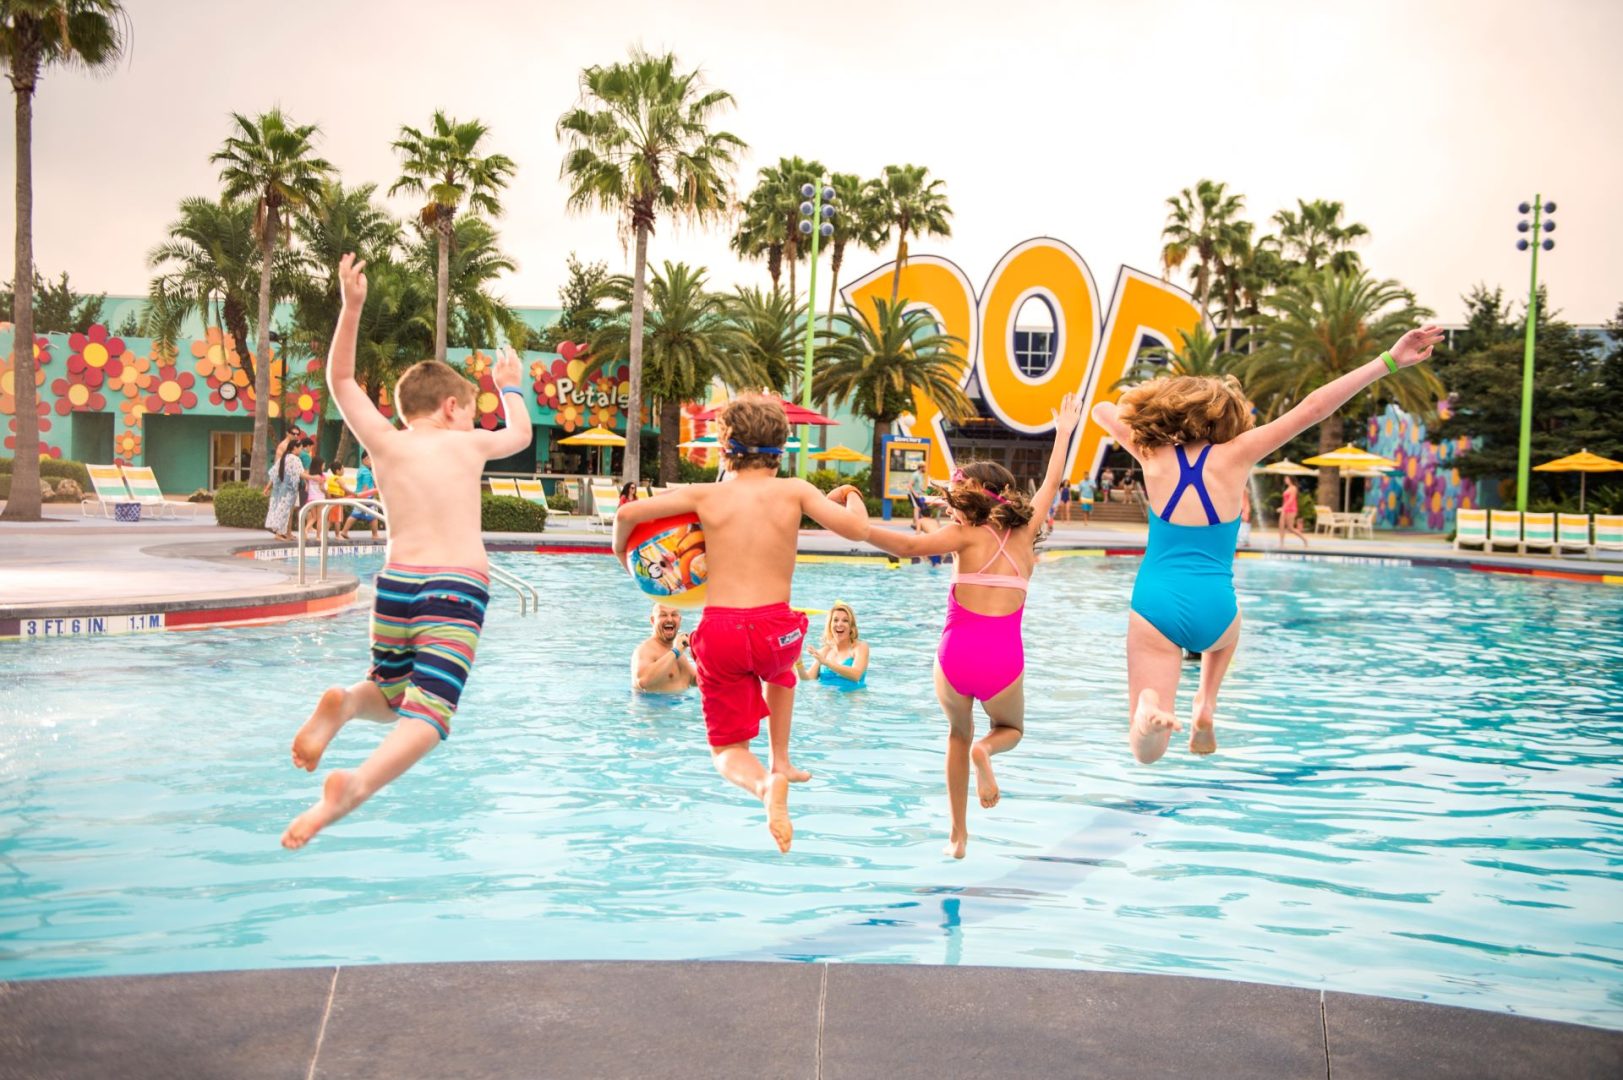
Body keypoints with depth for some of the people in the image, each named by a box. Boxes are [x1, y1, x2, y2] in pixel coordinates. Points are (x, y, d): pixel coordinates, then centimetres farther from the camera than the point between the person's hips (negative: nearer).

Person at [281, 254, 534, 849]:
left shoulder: (386, 443, 11)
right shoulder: (468, 444, 10)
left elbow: (340, 378, 22)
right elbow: (521, 433, 32)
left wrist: (350, 309, 20)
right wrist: (510, 387, 50)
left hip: (396, 582, 3)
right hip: (460, 588, -3)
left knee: (389, 695, 26)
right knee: (425, 714, -13)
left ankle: (343, 702, -8)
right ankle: (356, 784, -41)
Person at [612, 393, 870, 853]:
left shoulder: (705, 494, 5)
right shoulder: (795, 491, 3)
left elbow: (628, 513, -2)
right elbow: (856, 528, -6)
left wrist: (622, 552, 20)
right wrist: (851, 497, 17)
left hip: (719, 633, -1)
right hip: (775, 629, 1)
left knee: (727, 751, 13)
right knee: (780, 668, 41)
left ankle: (763, 783, -20)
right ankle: (779, 762, 36)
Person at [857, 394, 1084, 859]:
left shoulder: (966, 534, -4)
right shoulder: (1024, 532, 8)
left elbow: (910, 546, -22)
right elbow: (1051, 485, 24)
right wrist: (1064, 432, 37)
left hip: (956, 656, -2)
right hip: (1004, 660, 2)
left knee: (958, 734, 28)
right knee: (1010, 728, 31)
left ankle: (958, 834, 23)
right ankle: (986, 751, -7)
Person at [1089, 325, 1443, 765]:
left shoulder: (1153, 456, 4)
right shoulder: (1234, 455, 0)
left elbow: (1103, 410, 22)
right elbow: (1311, 408, -3)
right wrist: (1389, 361, -2)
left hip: (1153, 608, 0)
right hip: (1211, 611, 0)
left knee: (1147, 752, 4)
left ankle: (1149, 708, -29)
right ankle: (1205, 704, 19)